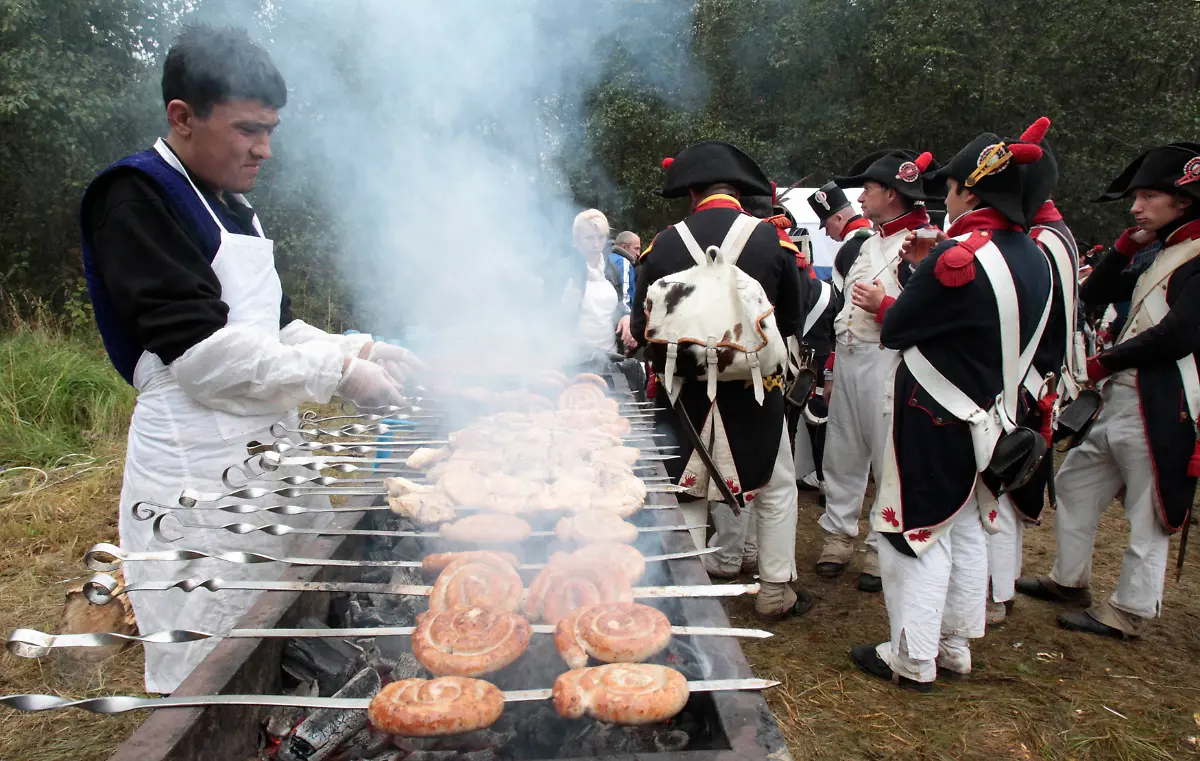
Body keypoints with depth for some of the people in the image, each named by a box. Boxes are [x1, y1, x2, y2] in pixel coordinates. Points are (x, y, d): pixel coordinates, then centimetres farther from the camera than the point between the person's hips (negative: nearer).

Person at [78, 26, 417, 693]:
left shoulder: (232, 207, 17)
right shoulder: (137, 198, -11)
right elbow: (199, 347, -20)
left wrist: (359, 350, 4)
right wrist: (338, 374, -17)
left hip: (263, 451, 9)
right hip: (197, 468, -9)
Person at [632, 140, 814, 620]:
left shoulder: (664, 245, -8)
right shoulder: (772, 240, -9)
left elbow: (643, 328, -2)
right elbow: (791, 319, 2)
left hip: (686, 392, 1)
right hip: (754, 391, -1)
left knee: (689, 491, 16)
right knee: (776, 488, 16)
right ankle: (776, 592, 23)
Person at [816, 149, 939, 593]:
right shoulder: (867, 244, 19)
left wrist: (884, 306, -22)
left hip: (887, 362, -8)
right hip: (848, 359, 9)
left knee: (889, 456, -2)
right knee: (841, 451, 12)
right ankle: (838, 534, 23)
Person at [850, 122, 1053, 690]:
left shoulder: (957, 257, -22)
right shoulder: (1034, 258, 4)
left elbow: (897, 329, -15)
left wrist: (885, 304, 6)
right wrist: (928, 270, 5)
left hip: (933, 420, -8)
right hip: (986, 418, 8)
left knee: (918, 532, 3)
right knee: (965, 530, 18)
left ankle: (912, 659, 13)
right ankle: (954, 646, 31)